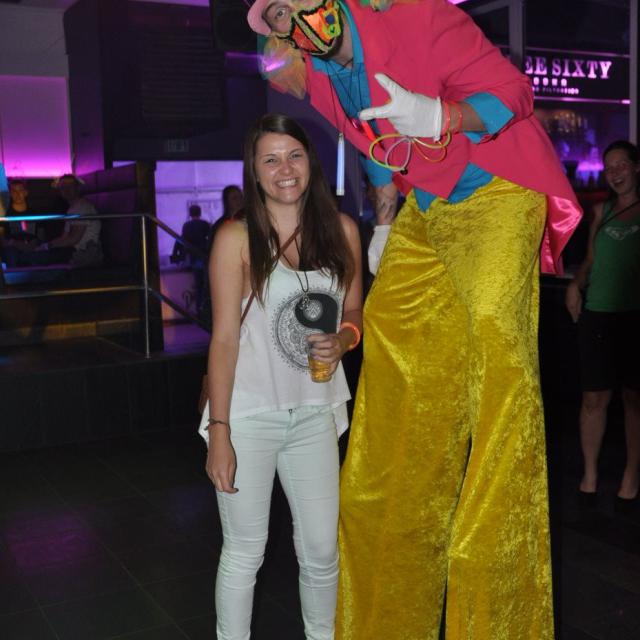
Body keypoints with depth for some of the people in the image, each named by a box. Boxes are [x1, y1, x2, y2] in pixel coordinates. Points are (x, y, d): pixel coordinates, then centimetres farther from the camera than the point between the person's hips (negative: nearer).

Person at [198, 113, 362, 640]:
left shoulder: (341, 229, 3)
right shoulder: (236, 238, -8)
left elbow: (354, 312, 13)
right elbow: (224, 338, -9)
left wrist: (342, 340, -10)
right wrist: (219, 432, -12)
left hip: (314, 413, 3)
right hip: (248, 414, -3)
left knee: (322, 550, 10)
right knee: (244, 551, 8)